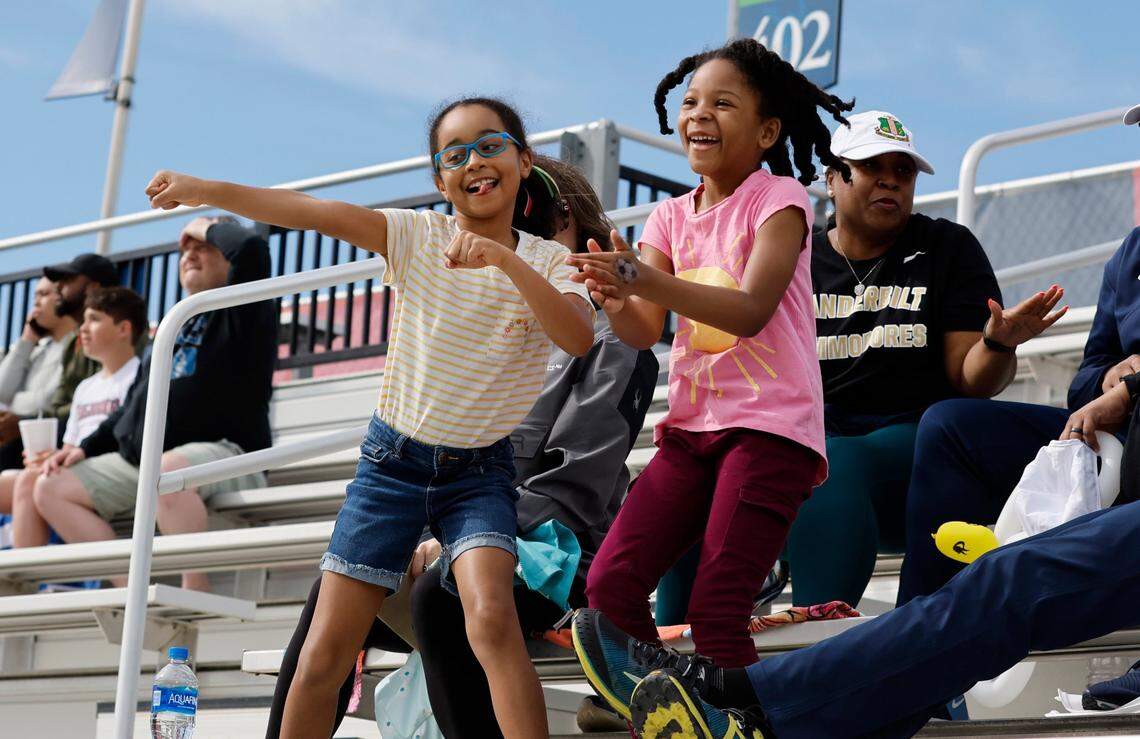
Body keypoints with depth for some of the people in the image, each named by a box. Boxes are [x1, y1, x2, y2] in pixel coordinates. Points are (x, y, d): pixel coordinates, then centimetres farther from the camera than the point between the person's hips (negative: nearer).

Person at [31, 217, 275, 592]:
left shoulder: (240, 309, 5)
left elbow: (251, 247, -17)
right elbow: (134, 404, 29)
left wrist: (209, 227, 3)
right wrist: (87, 447, 16)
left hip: (221, 452, -9)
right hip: (138, 460, 9)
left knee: (169, 469, -41)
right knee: (51, 488, -3)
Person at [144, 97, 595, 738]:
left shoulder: (547, 261, -4)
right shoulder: (418, 236, -4)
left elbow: (580, 339, -25)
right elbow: (315, 213, -16)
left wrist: (508, 261, -36)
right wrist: (205, 190, -26)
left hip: (480, 471, -1)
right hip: (394, 460, 1)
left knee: (492, 617, -29)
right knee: (324, 654, -1)